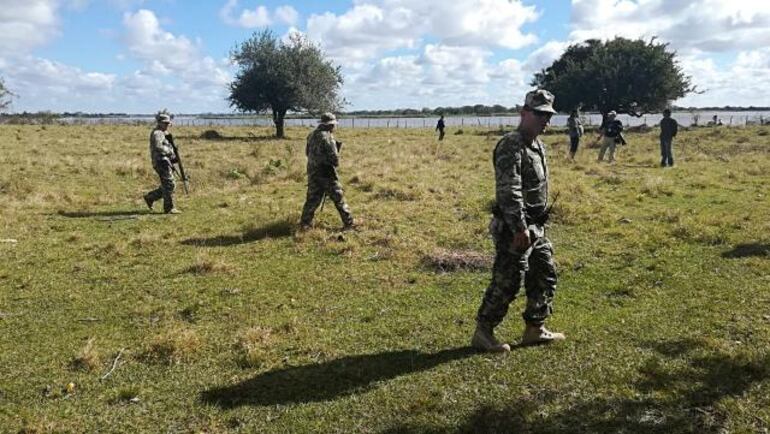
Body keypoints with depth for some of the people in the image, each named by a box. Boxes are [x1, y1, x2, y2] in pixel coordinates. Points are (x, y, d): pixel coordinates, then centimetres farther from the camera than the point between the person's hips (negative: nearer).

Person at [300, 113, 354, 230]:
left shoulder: (311, 135, 7)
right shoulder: (327, 137, -16)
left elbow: (307, 152, 18)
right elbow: (334, 158, -18)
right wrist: (335, 163, 2)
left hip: (312, 172, 7)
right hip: (326, 173, -7)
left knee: (312, 198, 15)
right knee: (338, 199, 3)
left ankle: (305, 223, 17)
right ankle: (348, 223, 8)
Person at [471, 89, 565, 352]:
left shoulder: (538, 146, 14)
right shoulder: (511, 147, -18)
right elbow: (509, 192, -26)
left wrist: (533, 227, 21)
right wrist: (520, 229, -28)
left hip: (536, 228, 10)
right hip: (514, 229, -10)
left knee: (546, 275, 16)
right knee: (507, 283, -4)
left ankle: (535, 329, 28)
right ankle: (482, 334, 10)